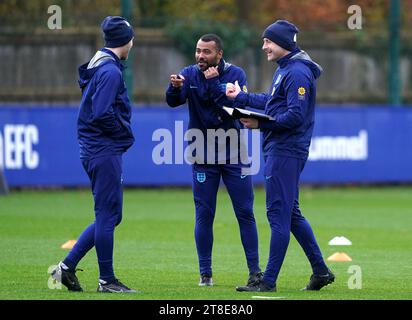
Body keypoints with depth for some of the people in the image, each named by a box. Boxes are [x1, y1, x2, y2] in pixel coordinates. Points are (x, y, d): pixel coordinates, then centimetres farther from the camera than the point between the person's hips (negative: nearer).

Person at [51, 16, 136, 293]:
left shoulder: (98, 67, 15)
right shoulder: (110, 71, -15)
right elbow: (102, 114, -24)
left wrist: (123, 134, 9)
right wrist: (126, 133, -10)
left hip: (95, 151, 10)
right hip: (105, 152, -10)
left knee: (109, 216, 14)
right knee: (108, 215, -3)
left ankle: (68, 266, 13)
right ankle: (107, 280, 3)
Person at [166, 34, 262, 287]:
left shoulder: (236, 74, -5)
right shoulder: (190, 74, -1)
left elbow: (234, 105, -18)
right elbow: (174, 101, -17)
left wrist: (214, 83, -22)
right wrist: (175, 87, -38)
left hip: (234, 154, -1)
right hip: (203, 156, 1)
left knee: (245, 213, 0)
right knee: (204, 214, 2)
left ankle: (255, 270, 5)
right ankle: (205, 273, 9)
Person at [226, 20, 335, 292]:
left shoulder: (297, 72, -16)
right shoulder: (285, 69, 17)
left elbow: (295, 116, -22)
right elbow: (272, 102, 25)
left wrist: (261, 124, -22)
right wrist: (241, 96, 25)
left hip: (286, 152, -11)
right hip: (279, 149, 11)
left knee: (278, 213, -8)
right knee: (290, 213, 16)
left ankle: (269, 280, -7)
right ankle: (321, 271, 20)